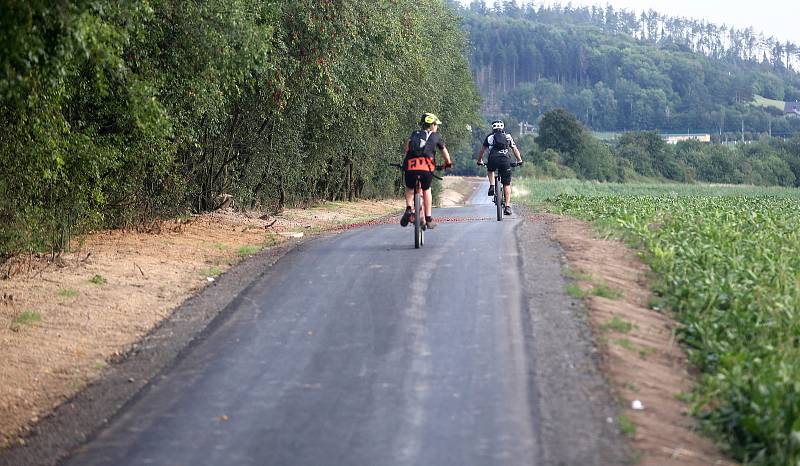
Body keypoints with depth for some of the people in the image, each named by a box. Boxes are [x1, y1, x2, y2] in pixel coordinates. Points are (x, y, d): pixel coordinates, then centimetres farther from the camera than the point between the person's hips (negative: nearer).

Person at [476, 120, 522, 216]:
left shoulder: (489, 137, 21)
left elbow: (482, 150, 24)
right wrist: (519, 160, 35)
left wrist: (479, 161, 38)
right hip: (505, 160, 0)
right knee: (507, 185, 8)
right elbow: (515, 149, 23)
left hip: (493, 160, 0)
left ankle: (492, 186, 13)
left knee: (490, 170, 36)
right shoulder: (508, 136, 22)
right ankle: (507, 206, 1)